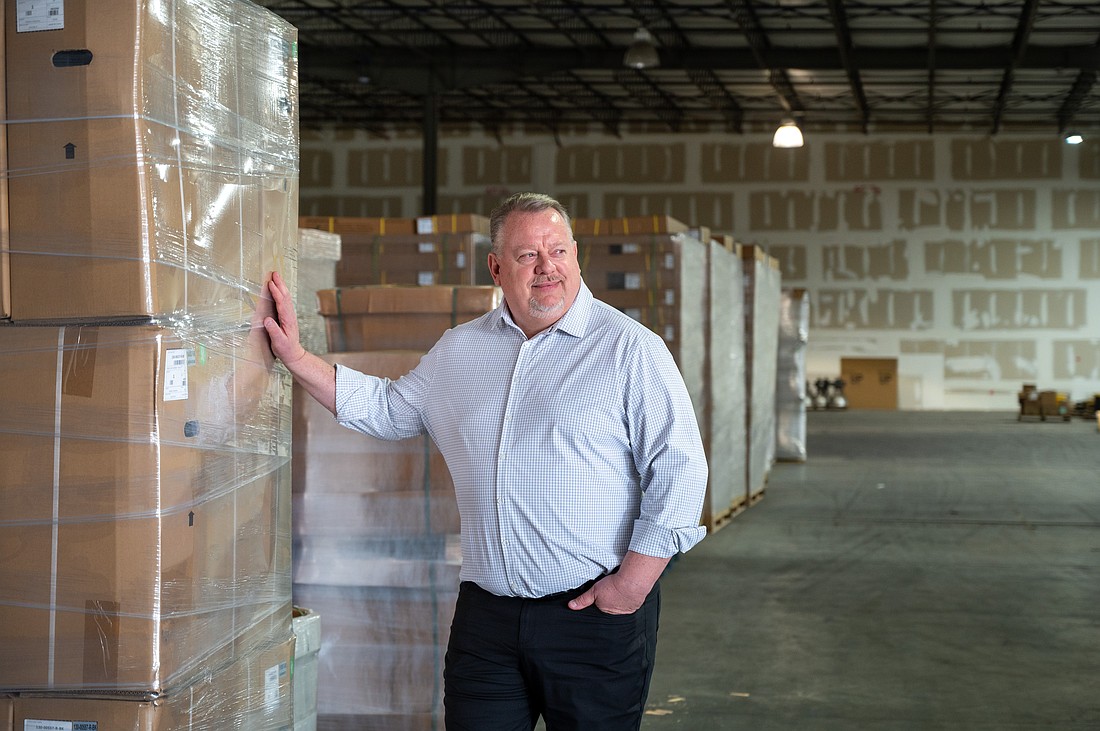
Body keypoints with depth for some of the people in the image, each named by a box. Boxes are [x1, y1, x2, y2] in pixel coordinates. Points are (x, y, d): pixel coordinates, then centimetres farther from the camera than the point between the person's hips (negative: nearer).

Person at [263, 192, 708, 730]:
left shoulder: (630, 349, -5)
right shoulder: (458, 352, 12)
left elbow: (678, 469, -8)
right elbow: (387, 410, 25)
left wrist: (633, 581, -13)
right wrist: (295, 356, 17)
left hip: (596, 612, -4)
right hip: (486, 614, 4)